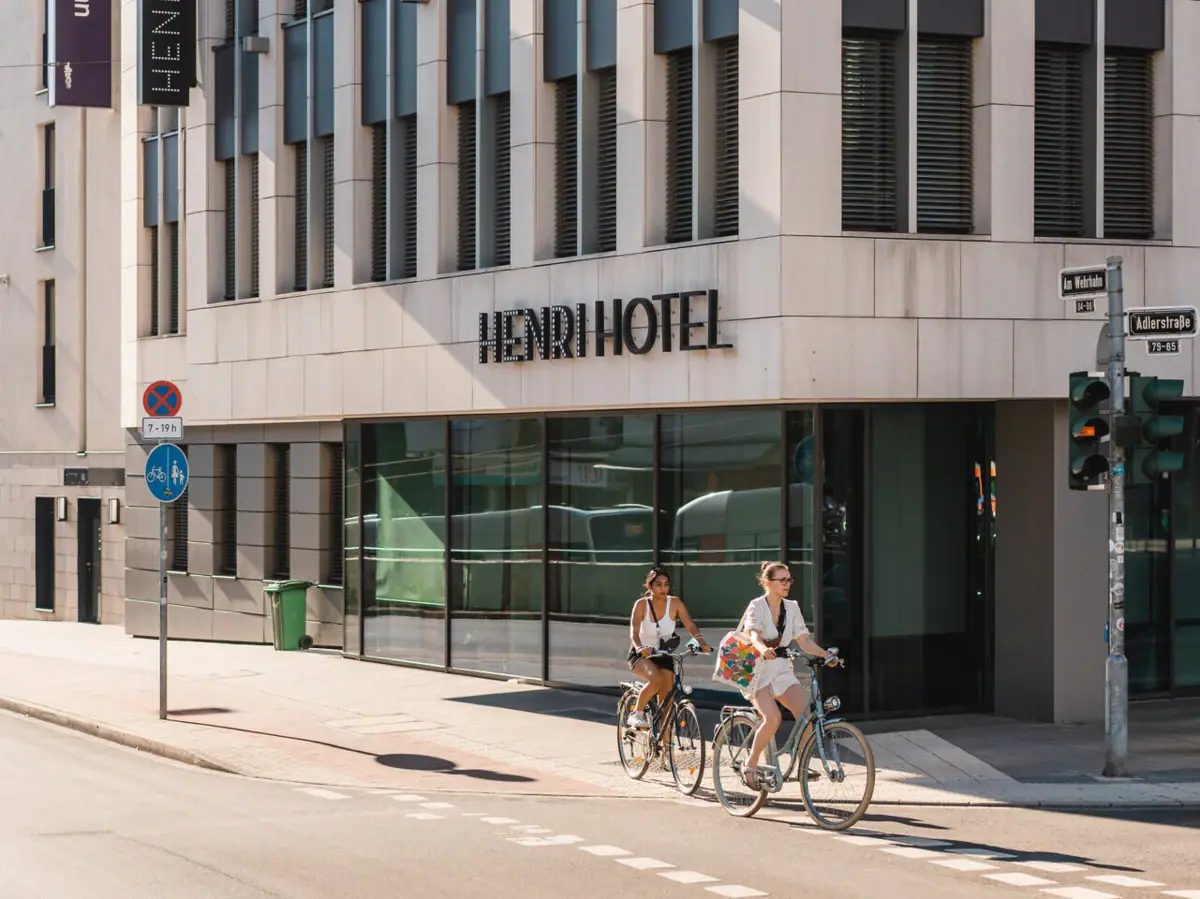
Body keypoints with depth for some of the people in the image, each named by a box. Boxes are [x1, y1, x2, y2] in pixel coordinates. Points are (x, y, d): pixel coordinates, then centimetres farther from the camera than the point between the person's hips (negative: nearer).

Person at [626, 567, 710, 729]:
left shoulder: (674, 603, -10)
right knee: (656, 679, -34)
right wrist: (639, 648, -48)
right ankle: (637, 714, -15)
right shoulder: (641, 604, -15)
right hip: (641, 656, -3)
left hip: (663, 656, 3)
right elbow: (634, 632, -26)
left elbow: (691, 626, -18)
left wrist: (702, 643, -37)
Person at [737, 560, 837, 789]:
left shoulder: (792, 608, 7)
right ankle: (750, 766, -7)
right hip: (757, 669, -5)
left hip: (781, 670, 5)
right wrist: (763, 649, -50)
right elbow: (753, 634, -28)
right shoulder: (757, 606, -9)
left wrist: (823, 654, -16)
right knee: (773, 717, -25)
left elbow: (804, 641, 3)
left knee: (805, 710, -19)